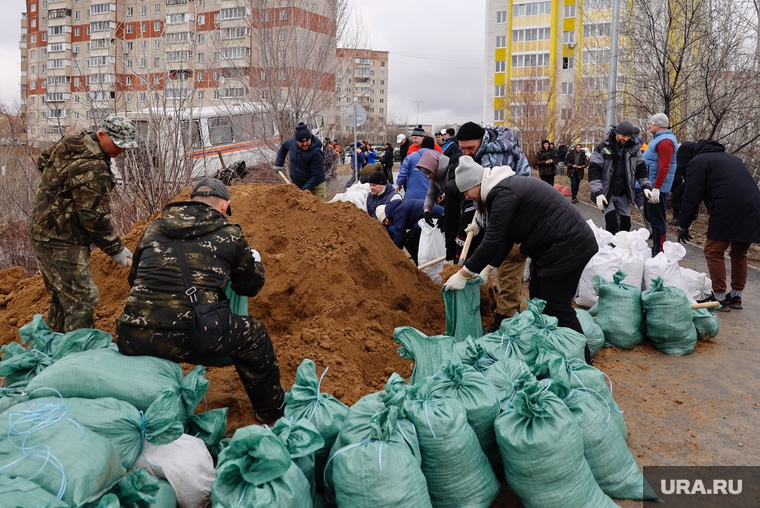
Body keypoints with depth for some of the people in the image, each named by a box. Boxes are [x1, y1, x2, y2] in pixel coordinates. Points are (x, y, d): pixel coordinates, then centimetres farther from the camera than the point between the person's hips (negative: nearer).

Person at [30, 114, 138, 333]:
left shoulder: (71, 140, 5)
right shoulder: (92, 169, -25)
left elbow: (43, 162, 22)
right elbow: (94, 218, -23)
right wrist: (116, 250, -14)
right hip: (62, 243, -10)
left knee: (61, 298, 19)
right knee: (81, 301, -8)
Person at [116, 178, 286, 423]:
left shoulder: (153, 229, 16)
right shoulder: (229, 234, 6)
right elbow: (251, 285, 20)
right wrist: (255, 262, 42)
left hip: (130, 340, 5)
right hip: (184, 341, -4)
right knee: (253, 333, 20)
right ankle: (272, 409, 34)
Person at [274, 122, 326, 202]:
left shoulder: (316, 153, -27)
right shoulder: (292, 142, -7)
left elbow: (316, 176, -26)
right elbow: (283, 147, 18)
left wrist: (304, 190, -29)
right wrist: (278, 164, 13)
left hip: (315, 187, -6)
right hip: (295, 184, 6)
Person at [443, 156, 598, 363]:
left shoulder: (504, 194, -21)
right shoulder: (502, 189, 11)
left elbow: (492, 241, -23)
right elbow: (503, 238, 16)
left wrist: (463, 274, -16)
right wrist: (486, 269, 15)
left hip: (569, 246, -11)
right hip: (552, 246, 11)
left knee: (556, 307, -4)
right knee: (538, 300, 16)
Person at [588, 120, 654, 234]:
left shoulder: (633, 148, 2)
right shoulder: (603, 148, -12)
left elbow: (641, 169, 8)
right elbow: (594, 171, -16)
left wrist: (646, 186, -8)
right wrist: (598, 193, -26)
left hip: (623, 194, 5)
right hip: (607, 193, -5)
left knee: (625, 224, 5)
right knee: (611, 225, -13)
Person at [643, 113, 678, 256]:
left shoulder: (665, 141, -16)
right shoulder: (659, 138, 17)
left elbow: (664, 167, -24)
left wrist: (656, 188, -27)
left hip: (657, 187, -11)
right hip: (652, 185, 11)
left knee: (657, 219, -6)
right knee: (652, 216, 16)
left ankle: (659, 252, 0)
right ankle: (656, 247, 25)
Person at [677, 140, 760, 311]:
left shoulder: (697, 162, 6)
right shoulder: (728, 157, 30)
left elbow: (691, 197, 0)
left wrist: (683, 226, 9)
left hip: (729, 210, -8)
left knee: (713, 252, 4)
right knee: (739, 252, 20)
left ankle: (720, 298, 5)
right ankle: (736, 296, 25)